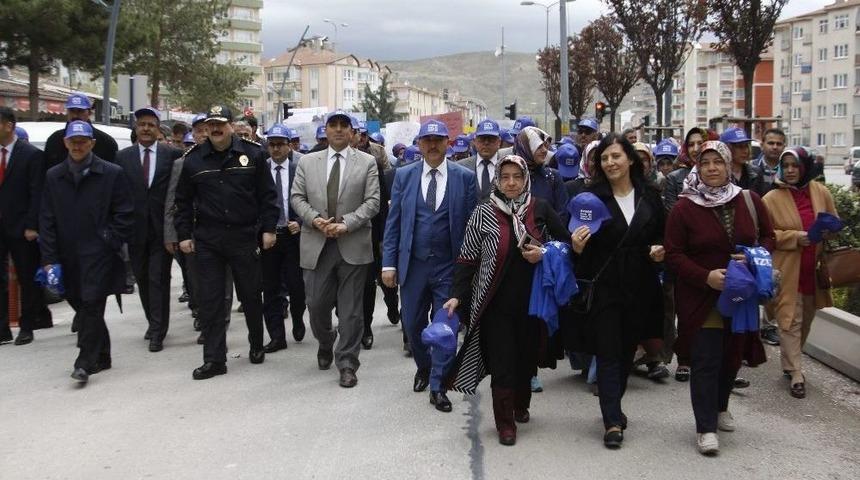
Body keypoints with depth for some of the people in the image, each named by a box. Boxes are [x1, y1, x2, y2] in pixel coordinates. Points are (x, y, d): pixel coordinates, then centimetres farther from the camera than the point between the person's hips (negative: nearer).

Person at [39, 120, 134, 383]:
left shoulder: (111, 174, -1)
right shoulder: (54, 176, 9)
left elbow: (125, 214, 0)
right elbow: (47, 220, 7)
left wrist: (112, 243, -8)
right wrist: (49, 257, 1)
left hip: (98, 253, -4)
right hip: (68, 255, 4)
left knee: (91, 306, -10)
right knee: (80, 305, 10)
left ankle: (85, 362, -6)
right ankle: (102, 357, 24)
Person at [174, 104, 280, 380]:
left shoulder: (252, 154, 0)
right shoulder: (194, 159, 4)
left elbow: (267, 194, 2)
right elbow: (183, 200, 10)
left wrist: (268, 228, -3)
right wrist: (184, 235, 4)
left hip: (244, 237, -1)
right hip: (207, 241, 1)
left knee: (251, 296, 10)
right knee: (210, 300, 1)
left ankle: (257, 346, 31)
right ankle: (214, 359, 8)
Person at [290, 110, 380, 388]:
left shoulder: (367, 162, 4)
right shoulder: (307, 162, 10)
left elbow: (372, 201, -2)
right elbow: (297, 198, 7)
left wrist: (346, 224, -15)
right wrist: (315, 219, -11)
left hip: (353, 245, -2)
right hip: (317, 245, 2)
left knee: (351, 308, 1)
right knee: (317, 303, 7)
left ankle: (347, 364, 11)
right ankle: (325, 344, 36)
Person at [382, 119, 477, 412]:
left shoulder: (464, 177, -1)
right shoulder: (404, 176, 3)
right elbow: (393, 222, 3)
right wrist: (389, 263, -2)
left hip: (449, 266, -2)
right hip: (413, 264, 2)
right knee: (413, 324, 12)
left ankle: (438, 387, 14)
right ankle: (424, 367, 40)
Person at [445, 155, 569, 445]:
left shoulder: (540, 209, 2)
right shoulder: (483, 214, -2)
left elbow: (566, 242, 9)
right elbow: (467, 260, -2)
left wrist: (545, 254, -10)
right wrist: (457, 295, -11)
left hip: (532, 299, 2)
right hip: (496, 302, -2)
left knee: (527, 356, 12)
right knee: (502, 361, -3)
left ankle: (521, 405, 36)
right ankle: (505, 421, 9)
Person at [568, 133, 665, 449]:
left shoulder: (649, 196, 5)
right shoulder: (592, 197, -4)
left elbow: (662, 235, 14)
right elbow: (583, 243, -2)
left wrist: (659, 250, -6)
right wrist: (577, 247, -23)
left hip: (640, 288, 4)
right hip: (604, 286, -3)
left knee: (627, 351, 14)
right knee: (608, 354, -3)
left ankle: (612, 408, 32)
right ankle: (613, 422, 0)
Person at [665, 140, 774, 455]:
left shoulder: (750, 201, 1)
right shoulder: (684, 207, -8)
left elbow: (768, 236, 12)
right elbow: (674, 254, -8)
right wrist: (706, 276, -20)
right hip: (701, 297, -4)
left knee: (733, 354, 16)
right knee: (705, 361, -4)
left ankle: (720, 407, 40)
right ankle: (705, 427, 4)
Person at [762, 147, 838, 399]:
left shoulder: (821, 193, 3)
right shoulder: (772, 198, -7)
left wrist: (828, 231, -9)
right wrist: (795, 237, -20)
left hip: (814, 270, 4)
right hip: (787, 270, -4)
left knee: (806, 320, 16)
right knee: (790, 321, -4)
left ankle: (789, 362, 34)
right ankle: (796, 374, 3)